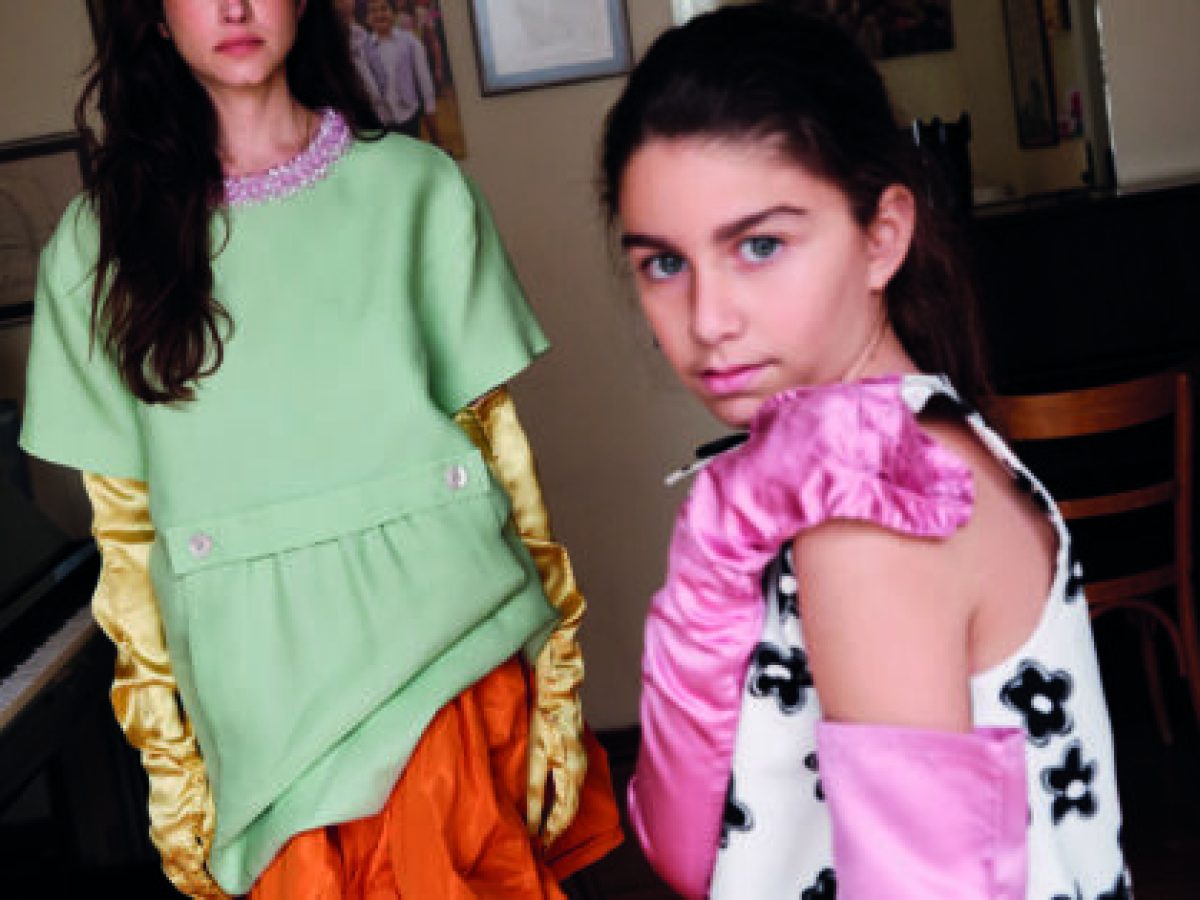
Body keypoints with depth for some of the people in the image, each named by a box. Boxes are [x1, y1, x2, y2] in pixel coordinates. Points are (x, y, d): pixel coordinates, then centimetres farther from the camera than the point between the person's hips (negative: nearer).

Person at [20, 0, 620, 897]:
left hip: (452, 655, 0)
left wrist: (555, 683, 1)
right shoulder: (99, 244, 4)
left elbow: (498, 436, 3)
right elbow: (124, 524, 6)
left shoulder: (418, 185, 2)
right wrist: (168, 762, 5)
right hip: (268, 711, 1)